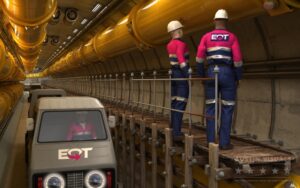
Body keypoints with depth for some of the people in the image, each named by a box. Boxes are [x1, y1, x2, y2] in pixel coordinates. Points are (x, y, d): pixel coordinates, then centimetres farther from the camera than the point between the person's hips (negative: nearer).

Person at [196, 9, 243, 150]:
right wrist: (238, 77, 5)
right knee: (227, 109, 2)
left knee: (211, 108, 7)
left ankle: (211, 141, 6)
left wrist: (201, 75, 7)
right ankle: (224, 142, 0)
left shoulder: (206, 37, 7)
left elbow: (199, 57, -2)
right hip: (227, 73, -2)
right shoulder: (232, 37, 2)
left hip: (211, 73, 2)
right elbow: (237, 59, -5)